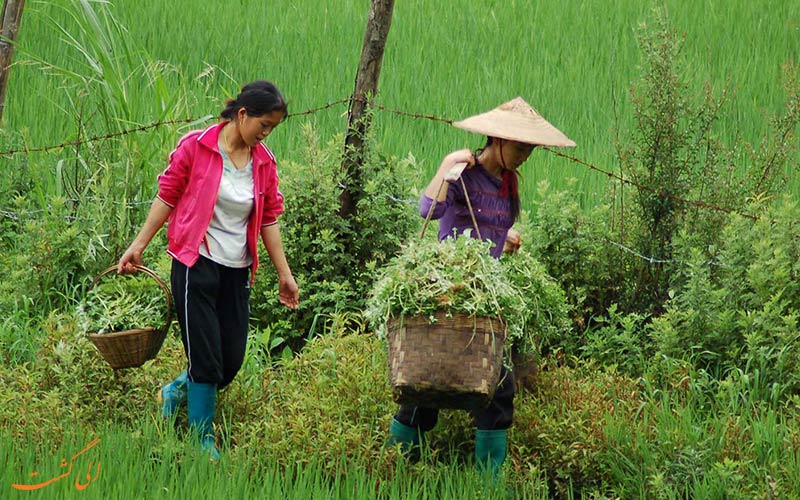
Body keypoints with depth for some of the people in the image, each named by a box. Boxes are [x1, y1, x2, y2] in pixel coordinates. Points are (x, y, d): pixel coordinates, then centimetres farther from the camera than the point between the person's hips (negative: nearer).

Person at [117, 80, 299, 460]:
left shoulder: (264, 162, 7)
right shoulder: (195, 147, -7)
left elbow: (269, 219, 12)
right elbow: (167, 197, -1)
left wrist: (284, 274, 13)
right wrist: (138, 246, -1)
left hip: (237, 270, 5)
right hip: (196, 263, -5)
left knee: (232, 362, 4)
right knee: (206, 358, -7)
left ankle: (177, 392, 33)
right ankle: (203, 441, 7)